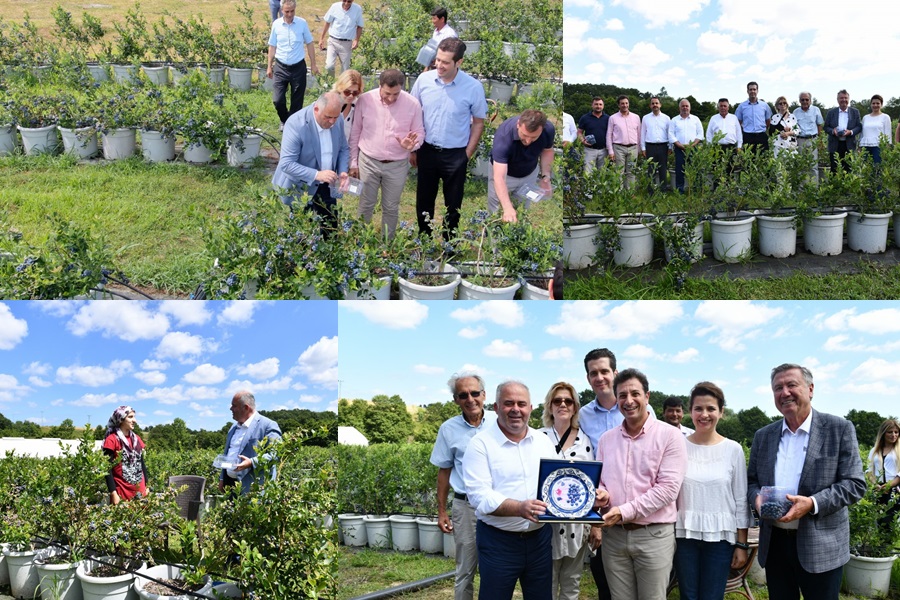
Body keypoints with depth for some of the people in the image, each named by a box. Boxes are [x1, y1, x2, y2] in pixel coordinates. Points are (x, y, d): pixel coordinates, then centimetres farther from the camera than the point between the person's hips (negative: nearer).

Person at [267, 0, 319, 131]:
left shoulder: (302, 23, -5)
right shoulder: (276, 24, -2)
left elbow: (309, 44, 5)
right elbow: (272, 46, 7)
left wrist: (313, 64, 6)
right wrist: (269, 67, 7)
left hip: (298, 67, 0)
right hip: (280, 67, 1)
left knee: (297, 101, 6)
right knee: (277, 100, -4)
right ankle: (284, 121, 24)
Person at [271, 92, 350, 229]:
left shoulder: (338, 120, -8)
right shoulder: (296, 124, -25)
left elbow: (343, 149, 9)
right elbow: (286, 164, -25)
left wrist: (342, 171, -11)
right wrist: (317, 175, -34)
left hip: (325, 186, 5)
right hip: (300, 188, -5)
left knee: (331, 228, 9)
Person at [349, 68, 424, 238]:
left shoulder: (412, 104, -13)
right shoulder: (364, 100, -11)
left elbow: (420, 133, 0)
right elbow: (355, 133, 0)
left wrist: (411, 145, -23)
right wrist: (353, 162, 3)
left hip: (397, 166, 0)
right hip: (368, 162, 0)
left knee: (391, 208, 14)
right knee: (366, 205, 14)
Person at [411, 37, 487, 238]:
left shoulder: (473, 87, -15)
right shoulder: (424, 79, -8)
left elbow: (478, 123, -4)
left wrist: (467, 155, -5)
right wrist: (413, 148, 6)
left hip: (455, 155, -3)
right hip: (427, 150, 3)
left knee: (453, 203, 11)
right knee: (424, 199, 16)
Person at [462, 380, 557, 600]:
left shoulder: (543, 441, 9)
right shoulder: (481, 444, -8)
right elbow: (479, 495, -17)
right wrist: (519, 508, -32)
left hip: (540, 538, 5)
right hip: (498, 541, -4)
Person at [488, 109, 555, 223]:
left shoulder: (549, 129, -29)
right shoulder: (504, 135, -41)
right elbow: (499, 177, -47)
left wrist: (545, 175, -14)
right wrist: (507, 208, -58)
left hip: (530, 174, 3)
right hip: (503, 171, -3)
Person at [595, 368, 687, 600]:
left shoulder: (669, 436, -6)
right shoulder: (606, 439, 9)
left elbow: (668, 488, -13)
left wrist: (626, 511, -18)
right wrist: (602, 495, -8)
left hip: (654, 535, -4)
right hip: (614, 535, 4)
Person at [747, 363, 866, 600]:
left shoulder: (839, 429, -3)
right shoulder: (763, 436, 10)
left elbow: (855, 484, -7)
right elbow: (751, 481, 16)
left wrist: (812, 504, -21)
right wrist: (757, 498, -8)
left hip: (821, 546, -4)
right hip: (774, 543, 4)